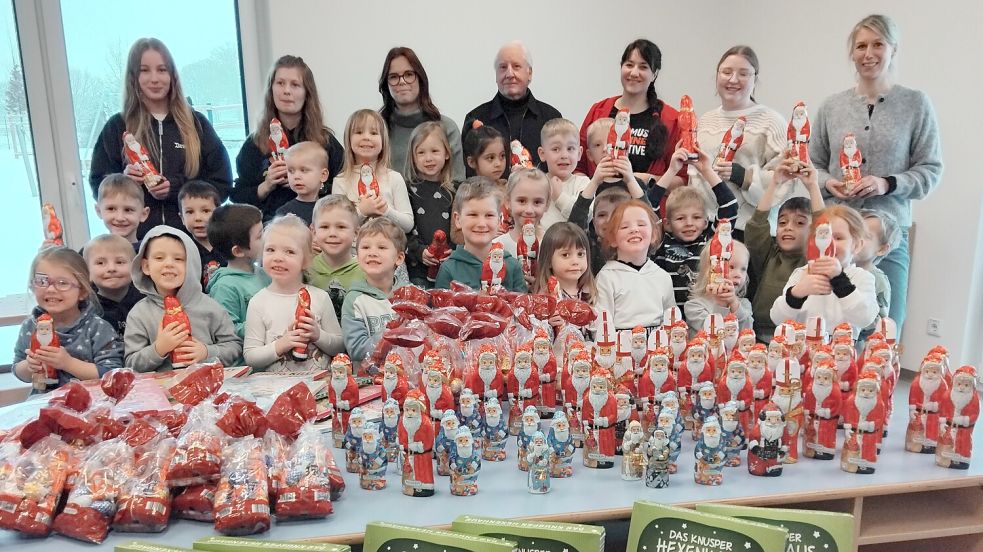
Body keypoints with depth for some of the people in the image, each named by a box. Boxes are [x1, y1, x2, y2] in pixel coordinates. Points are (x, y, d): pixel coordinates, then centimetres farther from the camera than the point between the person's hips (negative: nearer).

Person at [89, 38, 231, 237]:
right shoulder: (117, 127, 9)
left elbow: (221, 184, 5)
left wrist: (176, 188, -10)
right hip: (137, 238, 0)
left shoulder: (196, 123, 9)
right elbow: (98, 187, 10)